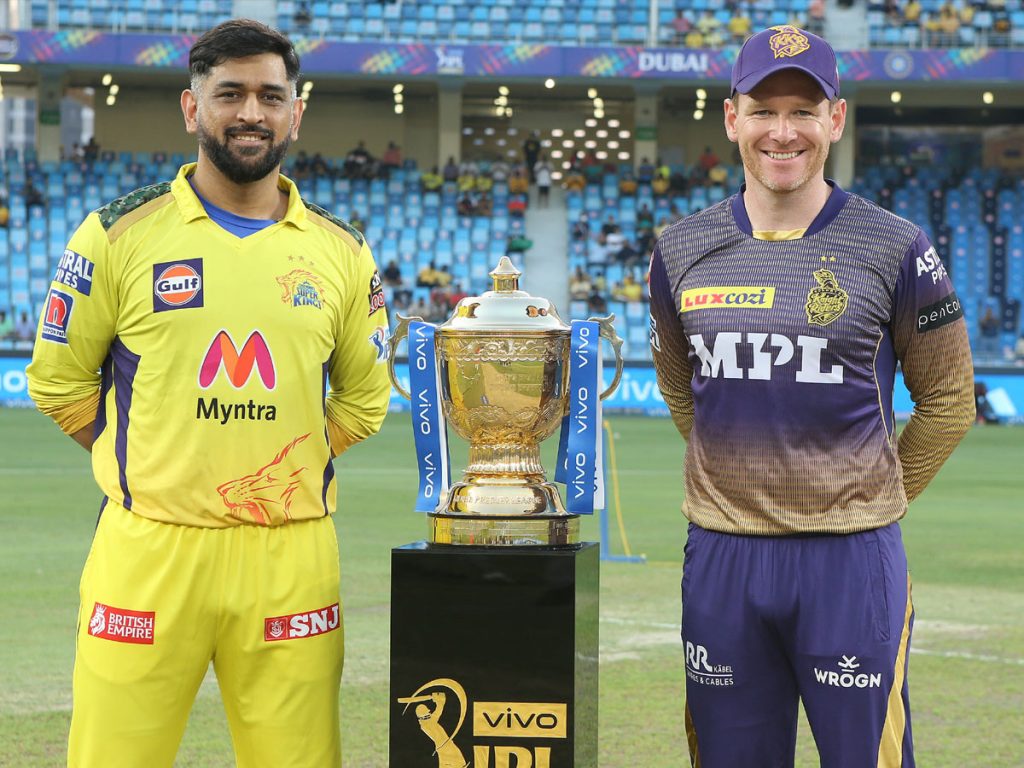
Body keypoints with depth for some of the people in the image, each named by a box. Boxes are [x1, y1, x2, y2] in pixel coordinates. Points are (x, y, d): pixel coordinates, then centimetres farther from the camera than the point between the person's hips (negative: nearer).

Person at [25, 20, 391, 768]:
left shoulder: (341, 253, 9)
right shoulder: (120, 235, 2)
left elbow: (363, 398, 18)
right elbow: (60, 381, 7)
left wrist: (285, 465, 7)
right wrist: (155, 467, 3)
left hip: (291, 557, 2)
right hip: (151, 547, -2)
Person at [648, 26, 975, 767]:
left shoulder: (895, 249, -3)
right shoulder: (681, 252, 6)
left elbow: (948, 400, 5)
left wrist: (874, 503, 6)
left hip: (851, 562, -3)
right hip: (721, 558, 3)